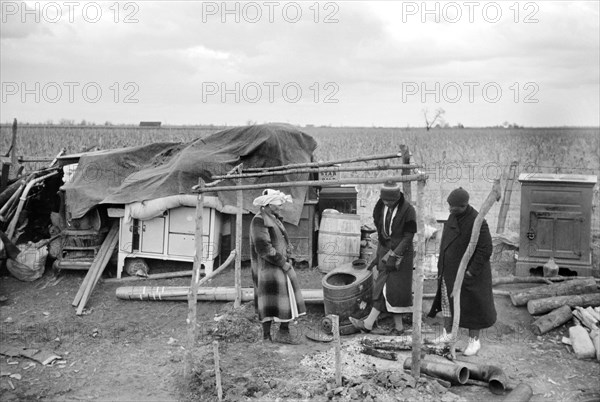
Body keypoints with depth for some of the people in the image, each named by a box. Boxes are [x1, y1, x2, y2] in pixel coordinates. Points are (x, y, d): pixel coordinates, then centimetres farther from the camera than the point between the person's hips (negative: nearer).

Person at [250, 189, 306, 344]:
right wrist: (282, 263, -15)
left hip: (281, 267, 9)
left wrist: (287, 259, 6)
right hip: (268, 269, -9)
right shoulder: (260, 220, -15)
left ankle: (284, 333, 17)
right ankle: (266, 337, 6)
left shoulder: (275, 220, 16)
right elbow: (263, 247, -22)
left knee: (288, 301, 9)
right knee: (269, 305, -4)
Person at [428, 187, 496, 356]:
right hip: (450, 269, 8)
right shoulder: (454, 215, -1)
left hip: (467, 272, -8)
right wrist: (443, 263, 11)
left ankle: (474, 340, 22)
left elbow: (485, 250, -23)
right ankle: (447, 334, 31)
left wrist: (471, 272, -22)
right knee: (447, 300, 16)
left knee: (470, 306, 6)